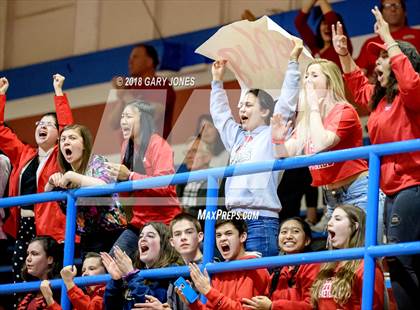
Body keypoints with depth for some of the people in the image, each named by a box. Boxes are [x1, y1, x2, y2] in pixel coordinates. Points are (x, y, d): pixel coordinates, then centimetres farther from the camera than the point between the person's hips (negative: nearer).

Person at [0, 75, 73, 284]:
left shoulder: (60, 157, 2)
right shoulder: (24, 155, 16)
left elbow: (68, 126, -10)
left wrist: (58, 91, -10)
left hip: (49, 228, -5)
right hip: (22, 226, 5)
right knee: (17, 274, 0)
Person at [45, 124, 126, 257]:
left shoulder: (97, 162, -8)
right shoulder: (66, 172, 11)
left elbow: (104, 186, -27)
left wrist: (72, 176, -21)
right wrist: (52, 181, -2)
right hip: (88, 236, 7)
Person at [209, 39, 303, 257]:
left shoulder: (271, 135, 4)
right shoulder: (237, 138, 23)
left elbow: (286, 103, -5)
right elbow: (220, 113, 36)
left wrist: (293, 62, -4)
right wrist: (217, 80, 38)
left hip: (261, 220, -7)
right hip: (234, 218, 7)